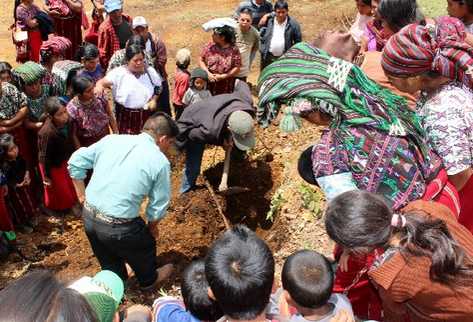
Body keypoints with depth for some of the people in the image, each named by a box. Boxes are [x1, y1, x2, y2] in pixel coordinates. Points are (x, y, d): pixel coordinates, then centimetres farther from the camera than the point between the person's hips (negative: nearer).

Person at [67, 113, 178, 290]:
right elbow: (159, 205, -5)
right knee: (145, 247, 28)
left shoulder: (112, 139, 1)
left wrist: (82, 195, 14)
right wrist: (152, 227, 15)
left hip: (88, 216, 5)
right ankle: (149, 280, 54)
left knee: (108, 261, 32)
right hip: (118, 227, -5)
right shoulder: (160, 162, -12)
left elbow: (76, 161, 5)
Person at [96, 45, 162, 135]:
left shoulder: (150, 71, -1)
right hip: (126, 116, -2)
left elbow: (158, 87, 12)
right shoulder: (119, 73, -10)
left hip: (146, 115, 2)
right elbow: (102, 82, -16)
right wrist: (99, 86, -40)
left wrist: (154, 99, -6)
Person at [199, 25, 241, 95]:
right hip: (208, 84, 2)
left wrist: (223, 76, -16)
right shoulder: (210, 46, -3)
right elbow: (201, 60, 3)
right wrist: (208, 73, -12)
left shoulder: (233, 49, -10)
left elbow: (237, 68, -8)